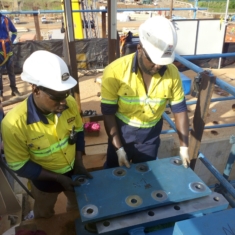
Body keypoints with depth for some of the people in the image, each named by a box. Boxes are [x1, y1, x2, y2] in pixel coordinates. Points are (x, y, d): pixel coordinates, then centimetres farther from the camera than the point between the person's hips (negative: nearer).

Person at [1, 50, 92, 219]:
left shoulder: (70, 104, -23)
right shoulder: (14, 123, -34)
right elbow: (20, 166, -22)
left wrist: (79, 164, -9)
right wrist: (58, 178, -22)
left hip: (73, 170, 4)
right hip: (44, 180, -3)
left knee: (80, 206, 31)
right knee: (45, 216, 27)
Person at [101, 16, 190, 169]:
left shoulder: (172, 73, -16)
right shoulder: (115, 71, -25)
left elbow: (179, 109, -5)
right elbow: (108, 113, -17)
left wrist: (184, 146, -5)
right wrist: (119, 148, -16)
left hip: (151, 136, 2)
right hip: (121, 133, -1)